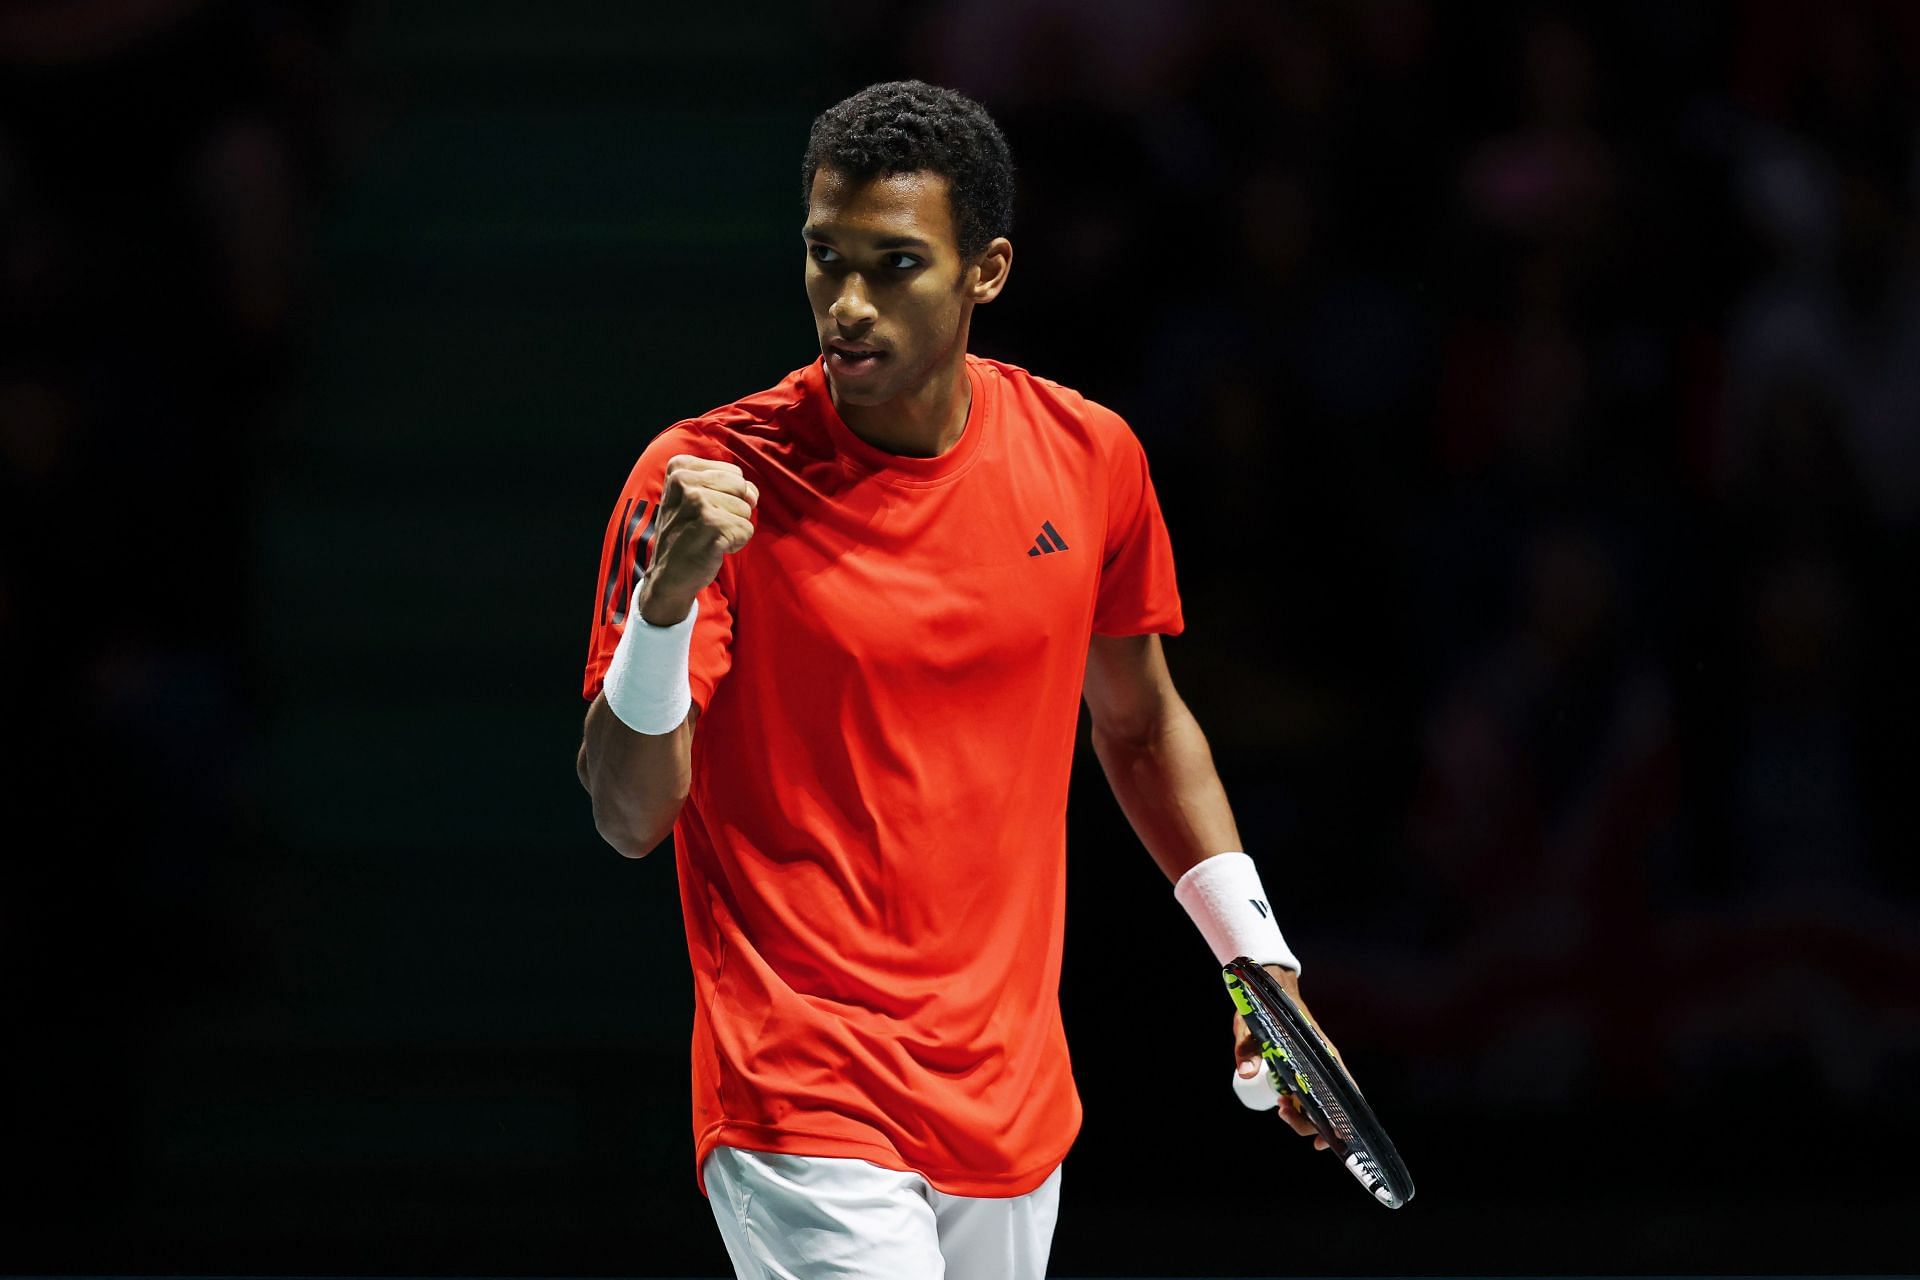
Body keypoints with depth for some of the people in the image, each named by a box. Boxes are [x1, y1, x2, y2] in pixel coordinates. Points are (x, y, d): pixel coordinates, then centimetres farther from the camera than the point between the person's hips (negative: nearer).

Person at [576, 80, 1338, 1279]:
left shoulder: (1092, 458, 2)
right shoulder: (709, 480, -12)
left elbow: (1141, 724, 19)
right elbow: (630, 815, -15)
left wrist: (1258, 955, 15)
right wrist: (668, 597, -31)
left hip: (1014, 1093, 6)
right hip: (807, 1114, -6)